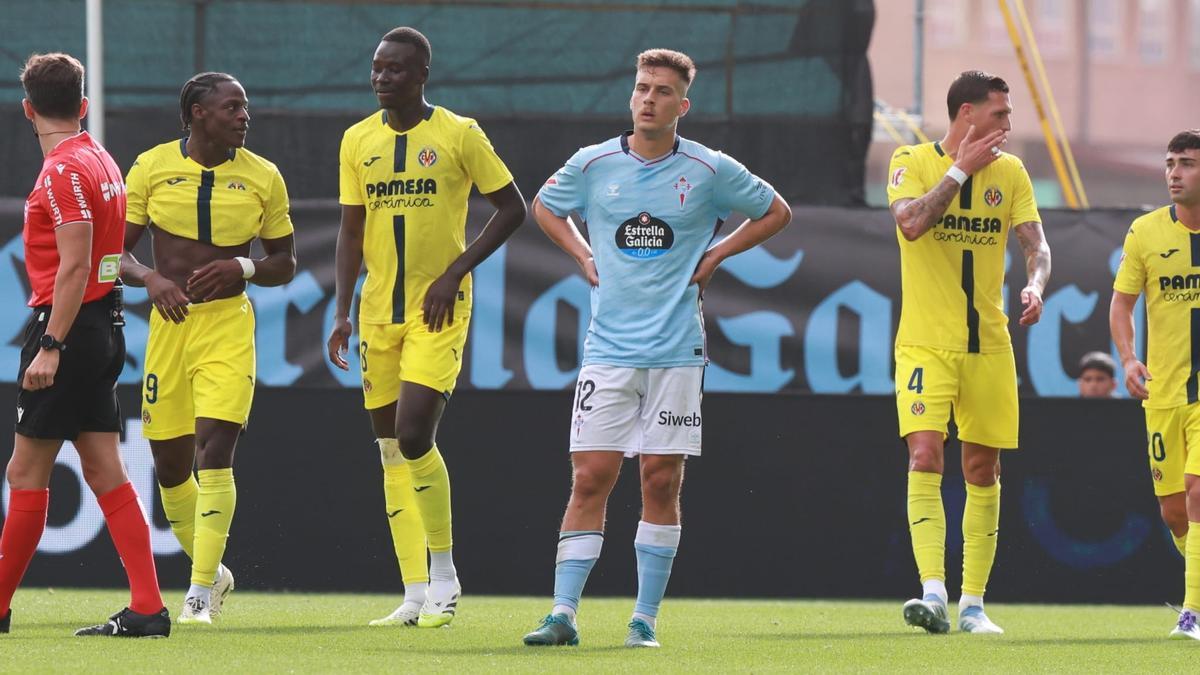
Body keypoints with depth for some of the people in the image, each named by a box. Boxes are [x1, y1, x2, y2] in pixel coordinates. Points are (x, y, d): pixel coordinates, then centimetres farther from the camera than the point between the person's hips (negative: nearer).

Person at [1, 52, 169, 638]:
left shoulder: (64, 170, -13)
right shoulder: (101, 161, 14)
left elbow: (74, 265, -20)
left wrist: (50, 346, -23)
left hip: (67, 326, -9)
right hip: (105, 326, 9)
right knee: (104, 472, 6)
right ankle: (147, 608, 0)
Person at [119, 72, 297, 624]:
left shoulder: (262, 177, 3)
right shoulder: (152, 167, 2)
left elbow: (285, 263, 9)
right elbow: (117, 250, 6)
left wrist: (242, 268, -11)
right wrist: (150, 279, -15)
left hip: (228, 324, -2)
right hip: (169, 323, 2)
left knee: (214, 450, -15)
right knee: (169, 462, 6)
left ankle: (201, 592, -12)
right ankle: (211, 570, 29)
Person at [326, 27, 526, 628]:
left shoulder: (459, 134, -6)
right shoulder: (359, 140, 7)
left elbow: (512, 208, -2)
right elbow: (351, 231, 11)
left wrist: (455, 272, -11)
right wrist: (342, 312, 1)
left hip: (439, 308, -5)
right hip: (379, 308, 5)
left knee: (414, 434, -18)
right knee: (391, 449, 4)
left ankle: (444, 573, 0)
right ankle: (416, 595, 9)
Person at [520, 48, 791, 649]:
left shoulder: (709, 170, -1)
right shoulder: (592, 165, 3)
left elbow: (775, 213, 13)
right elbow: (544, 206, 23)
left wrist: (715, 256, 5)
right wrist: (582, 255, 9)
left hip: (676, 351, -1)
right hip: (609, 347, 1)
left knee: (662, 483, 0)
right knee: (590, 479, -5)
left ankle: (645, 618, 7)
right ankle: (563, 615, -6)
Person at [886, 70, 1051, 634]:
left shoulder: (1009, 171, 8)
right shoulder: (912, 161, -3)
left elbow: (1035, 243, 1)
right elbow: (911, 223, -20)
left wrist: (1035, 285, -19)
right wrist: (961, 168, -16)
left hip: (989, 344, 4)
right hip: (925, 343, -4)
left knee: (984, 470, 5)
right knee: (925, 456, -18)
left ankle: (972, 604, 12)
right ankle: (933, 592, -24)